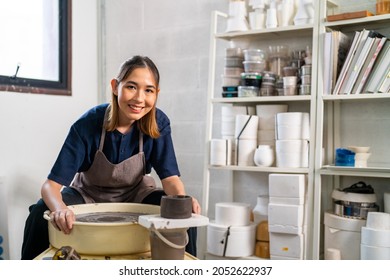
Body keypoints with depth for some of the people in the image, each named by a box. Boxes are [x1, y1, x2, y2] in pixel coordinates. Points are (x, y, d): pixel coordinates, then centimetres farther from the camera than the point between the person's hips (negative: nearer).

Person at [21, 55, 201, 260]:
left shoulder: (158, 123, -20)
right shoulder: (88, 124, -26)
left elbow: (169, 176, -20)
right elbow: (51, 184, -29)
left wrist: (182, 199, -45)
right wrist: (60, 209, -53)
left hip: (135, 194, 1)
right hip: (89, 194, -1)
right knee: (40, 214, -29)